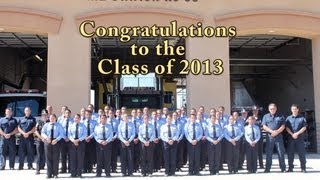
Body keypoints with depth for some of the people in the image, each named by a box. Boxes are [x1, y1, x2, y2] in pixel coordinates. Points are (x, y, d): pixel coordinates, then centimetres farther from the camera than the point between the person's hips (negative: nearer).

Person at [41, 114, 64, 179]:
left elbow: (61, 134, -1)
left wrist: (56, 140, -16)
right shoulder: (46, 125, 12)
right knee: (48, 158, 1)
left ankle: (55, 174, 6)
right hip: (47, 141, 1)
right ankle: (49, 174, 7)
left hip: (55, 142, -1)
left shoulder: (58, 125, 8)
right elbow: (42, 133, 6)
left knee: (55, 158, -1)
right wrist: (46, 137, -14)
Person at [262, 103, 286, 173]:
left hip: (279, 136, 0)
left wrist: (277, 132, -14)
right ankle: (267, 168, 7)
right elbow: (264, 126, 0)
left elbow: (283, 126, 2)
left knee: (281, 152, 0)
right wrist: (272, 131, -13)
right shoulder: (266, 116, 10)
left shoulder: (280, 116, 9)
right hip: (269, 137, 1)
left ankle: (283, 168, 6)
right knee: (269, 153, 2)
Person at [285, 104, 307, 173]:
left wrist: (297, 133, -11)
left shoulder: (302, 118, 8)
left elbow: (304, 127, 0)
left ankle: (303, 168, 4)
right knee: (290, 153, 1)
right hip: (291, 137, 1)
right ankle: (290, 168, 7)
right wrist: (292, 134, -11)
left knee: (302, 153, -2)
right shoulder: (288, 118, 11)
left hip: (300, 138, -1)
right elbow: (287, 127, 3)